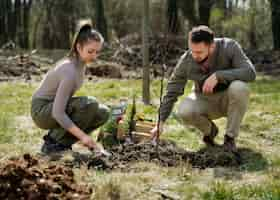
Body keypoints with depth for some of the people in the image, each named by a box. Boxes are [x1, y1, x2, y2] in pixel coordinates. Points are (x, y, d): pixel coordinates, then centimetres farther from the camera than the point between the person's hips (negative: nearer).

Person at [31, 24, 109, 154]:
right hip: (42, 111, -8)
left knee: (103, 113, -3)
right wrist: (82, 136, -31)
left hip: (54, 107, 8)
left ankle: (57, 136, 5)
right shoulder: (70, 71, -28)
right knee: (90, 104, -27)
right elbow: (57, 113, -29)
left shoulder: (79, 62, -1)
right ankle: (53, 142, -12)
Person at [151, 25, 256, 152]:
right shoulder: (186, 61, -19)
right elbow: (171, 92, -11)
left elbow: (250, 73, -34)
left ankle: (230, 137, -15)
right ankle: (209, 130, 4)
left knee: (239, 88, -36)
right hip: (205, 101, 1)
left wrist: (218, 76, -42)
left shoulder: (229, 47, -25)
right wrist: (160, 122, -14)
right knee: (184, 112, -31)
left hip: (229, 99, -1)